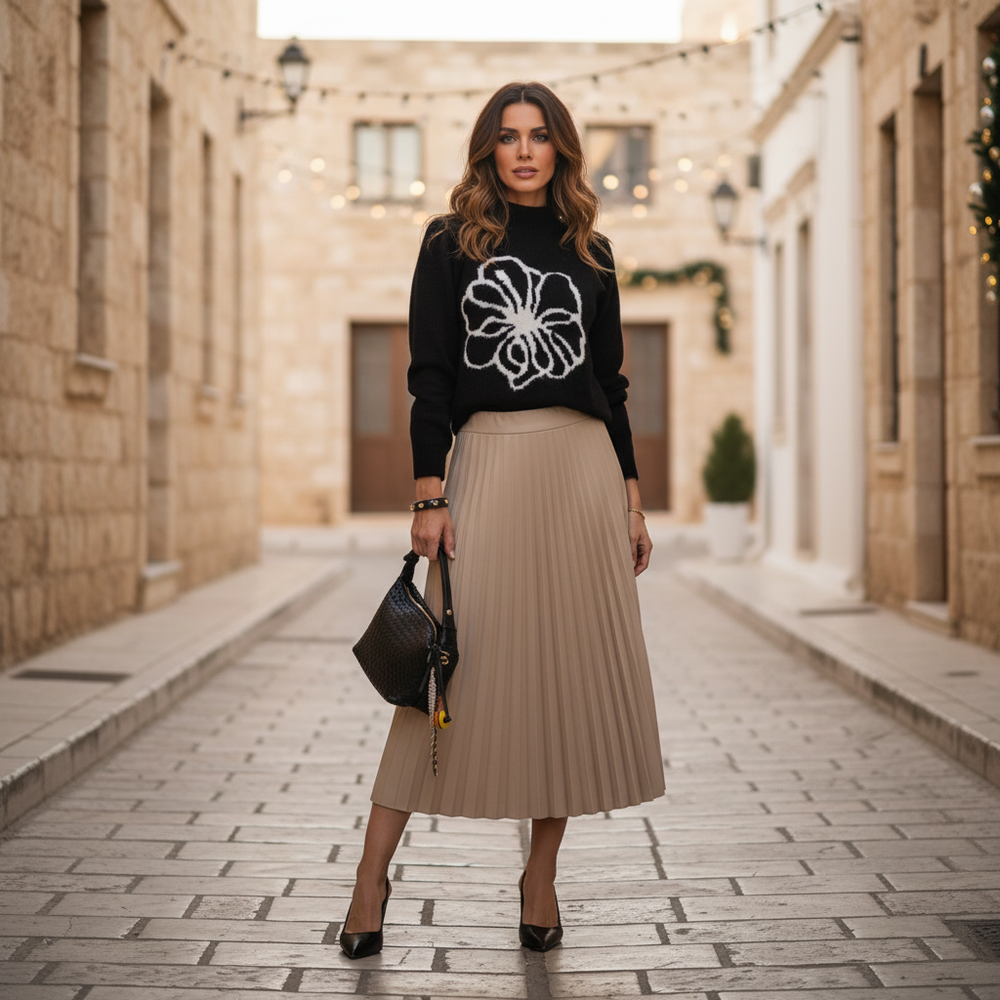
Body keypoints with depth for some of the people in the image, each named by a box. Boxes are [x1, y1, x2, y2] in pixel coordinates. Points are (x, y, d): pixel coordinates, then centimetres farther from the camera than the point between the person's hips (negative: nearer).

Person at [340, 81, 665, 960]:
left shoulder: (588, 251, 14)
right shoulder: (451, 244, 6)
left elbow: (611, 381, 16)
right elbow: (429, 374, 0)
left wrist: (631, 496, 11)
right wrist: (428, 494, -8)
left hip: (582, 463, 3)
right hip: (485, 458, -3)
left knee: (570, 669, 2)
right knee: (453, 665, -6)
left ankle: (541, 875, 14)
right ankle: (374, 873, 1)